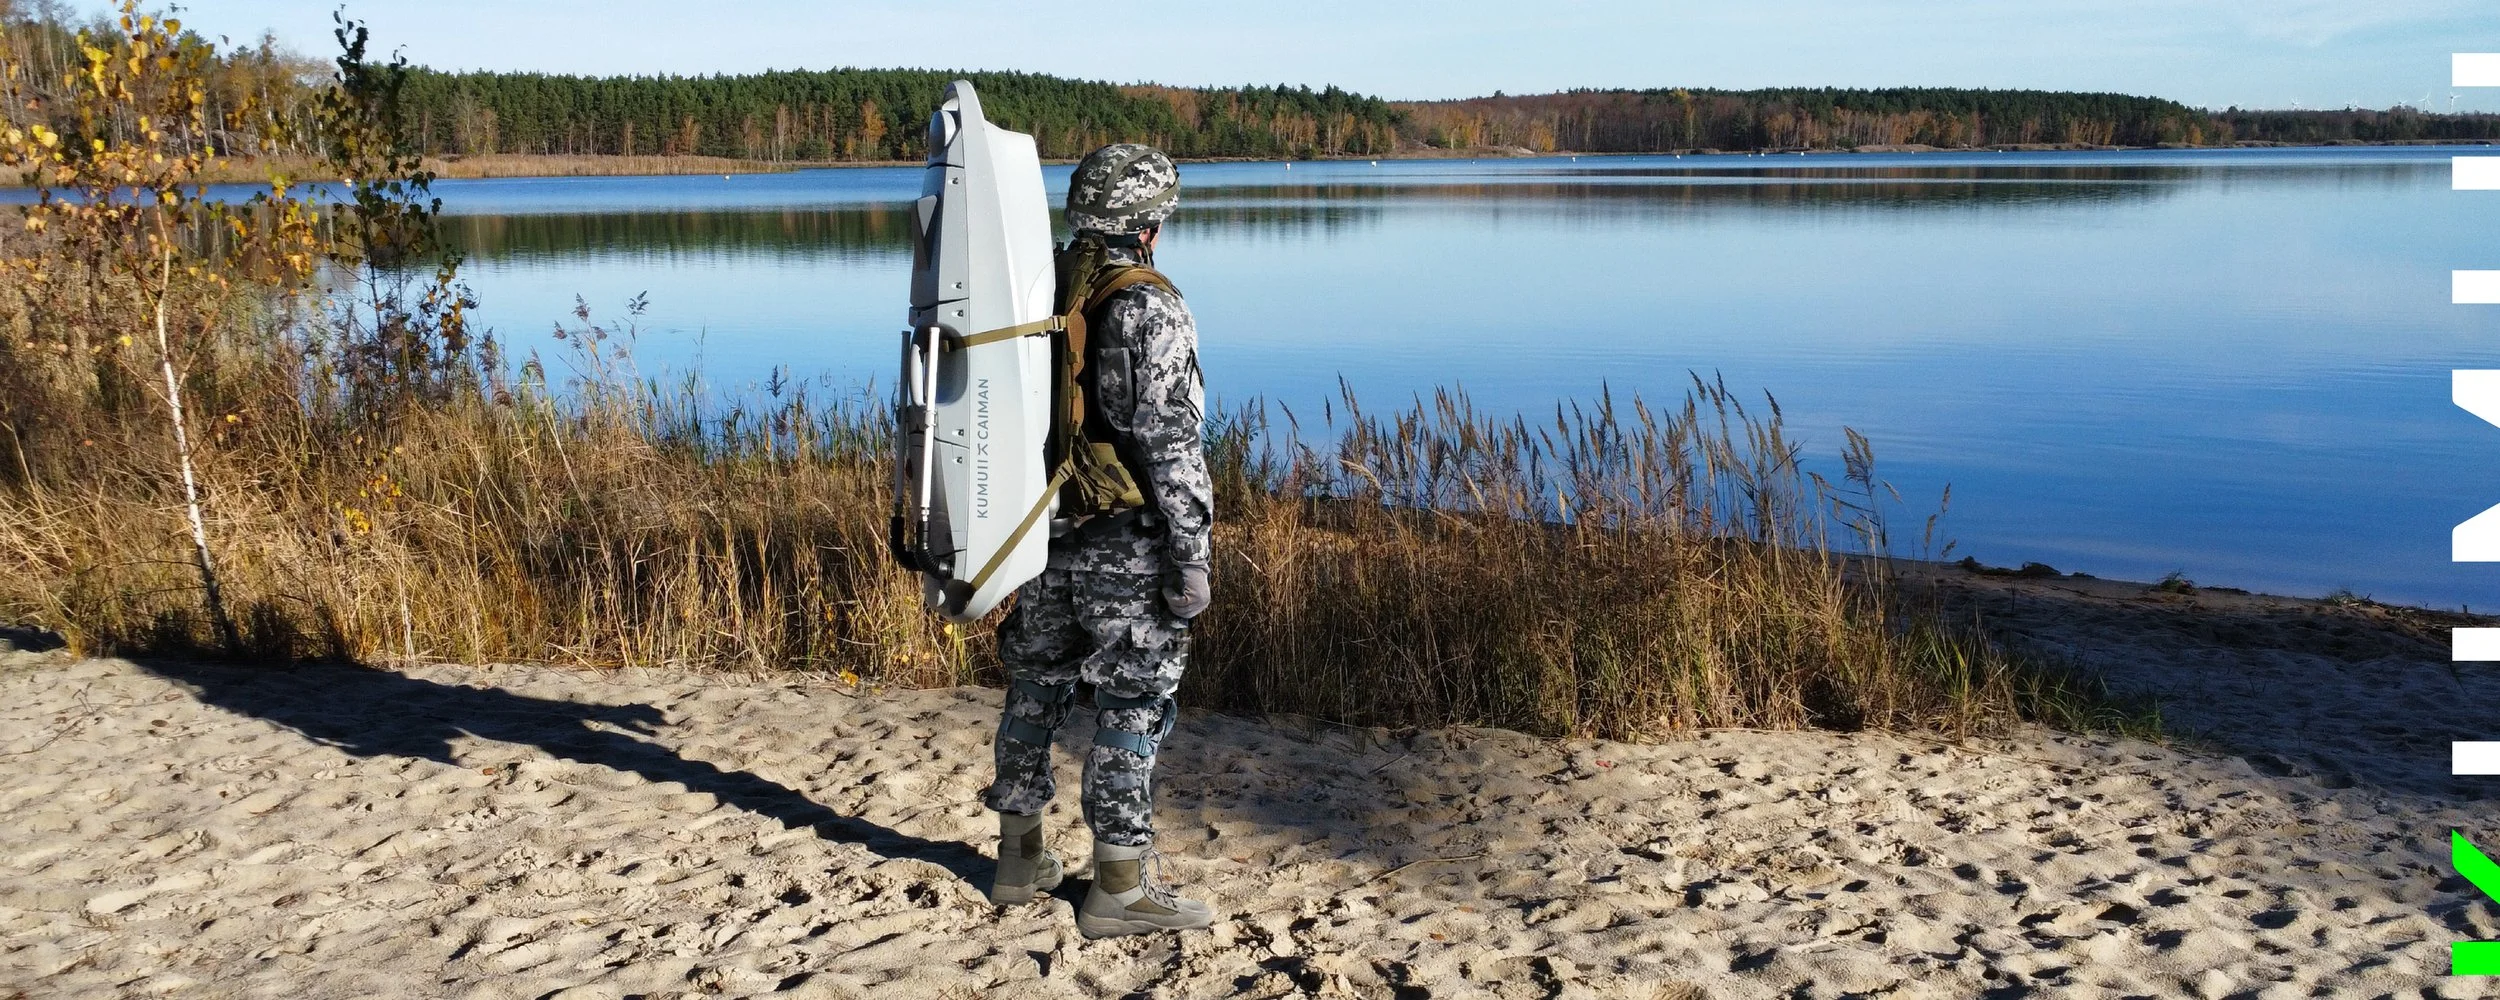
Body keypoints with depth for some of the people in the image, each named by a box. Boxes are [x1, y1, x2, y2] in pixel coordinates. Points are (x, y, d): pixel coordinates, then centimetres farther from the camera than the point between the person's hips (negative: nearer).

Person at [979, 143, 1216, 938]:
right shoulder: (1152, 313, -15)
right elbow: (1171, 446, -20)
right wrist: (1191, 557, -15)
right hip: (1125, 543, -7)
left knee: (1035, 689, 17)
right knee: (1132, 707, 1)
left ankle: (1020, 857, 28)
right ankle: (1120, 888, 7)